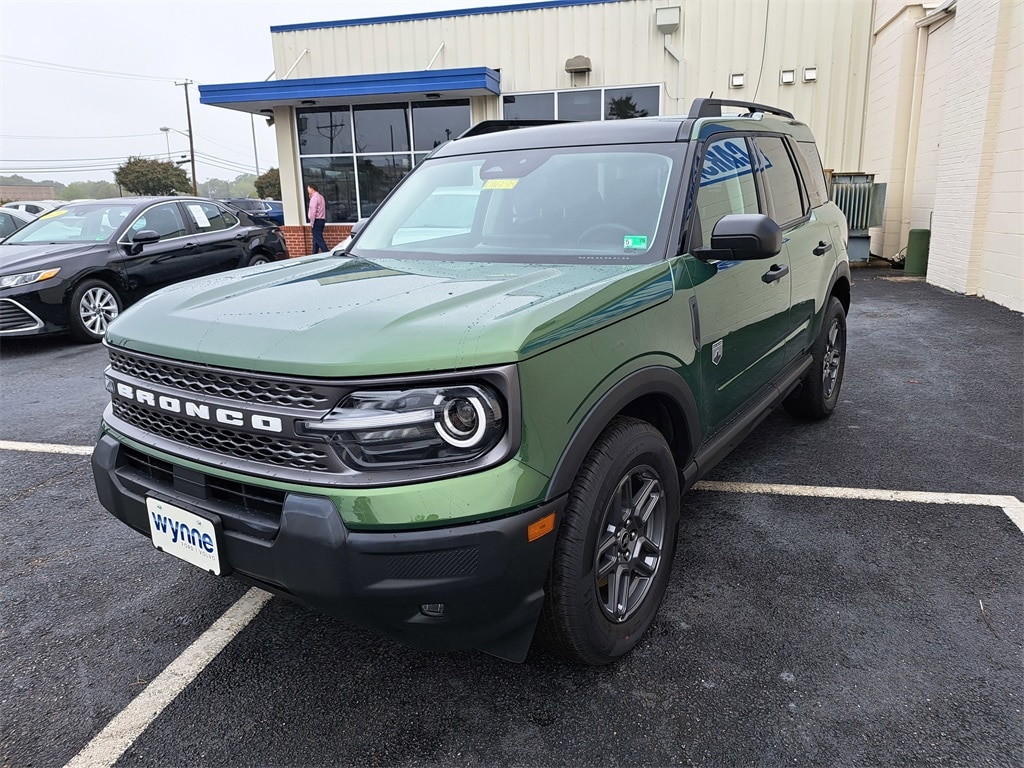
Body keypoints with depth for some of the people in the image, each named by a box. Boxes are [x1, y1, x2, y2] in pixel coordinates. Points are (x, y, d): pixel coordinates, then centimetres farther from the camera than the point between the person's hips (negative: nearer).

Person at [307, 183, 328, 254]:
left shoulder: (314, 197, -13)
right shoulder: (320, 196, 17)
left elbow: (313, 211, -19)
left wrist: (312, 222, -15)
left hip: (317, 220, -10)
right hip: (322, 219, 10)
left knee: (319, 239, -10)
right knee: (316, 239, 14)